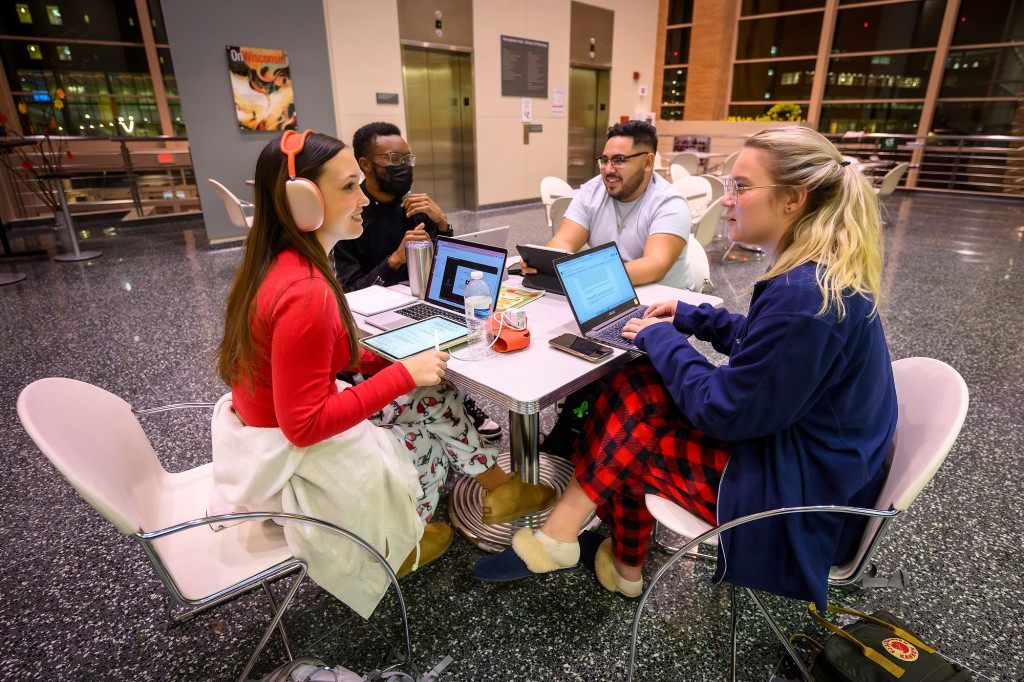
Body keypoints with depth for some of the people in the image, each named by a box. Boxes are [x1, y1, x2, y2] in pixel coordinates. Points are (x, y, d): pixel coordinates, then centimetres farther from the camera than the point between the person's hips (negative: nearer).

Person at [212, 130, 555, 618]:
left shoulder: (277, 265, -2)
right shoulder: (304, 294, -33)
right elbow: (305, 425, -29)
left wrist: (387, 360, 0)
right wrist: (404, 374, -24)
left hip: (268, 426, 8)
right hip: (290, 463, -8)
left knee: (435, 396, 9)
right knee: (435, 438, 12)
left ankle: (498, 487, 24)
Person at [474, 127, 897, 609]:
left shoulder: (803, 296, -30)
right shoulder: (824, 270, 1)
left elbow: (724, 412, -24)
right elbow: (760, 342, 17)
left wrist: (662, 339, -12)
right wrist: (693, 318, 8)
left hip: (800, 487, -9)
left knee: (631, 441, -8)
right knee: (639, 388, -3)